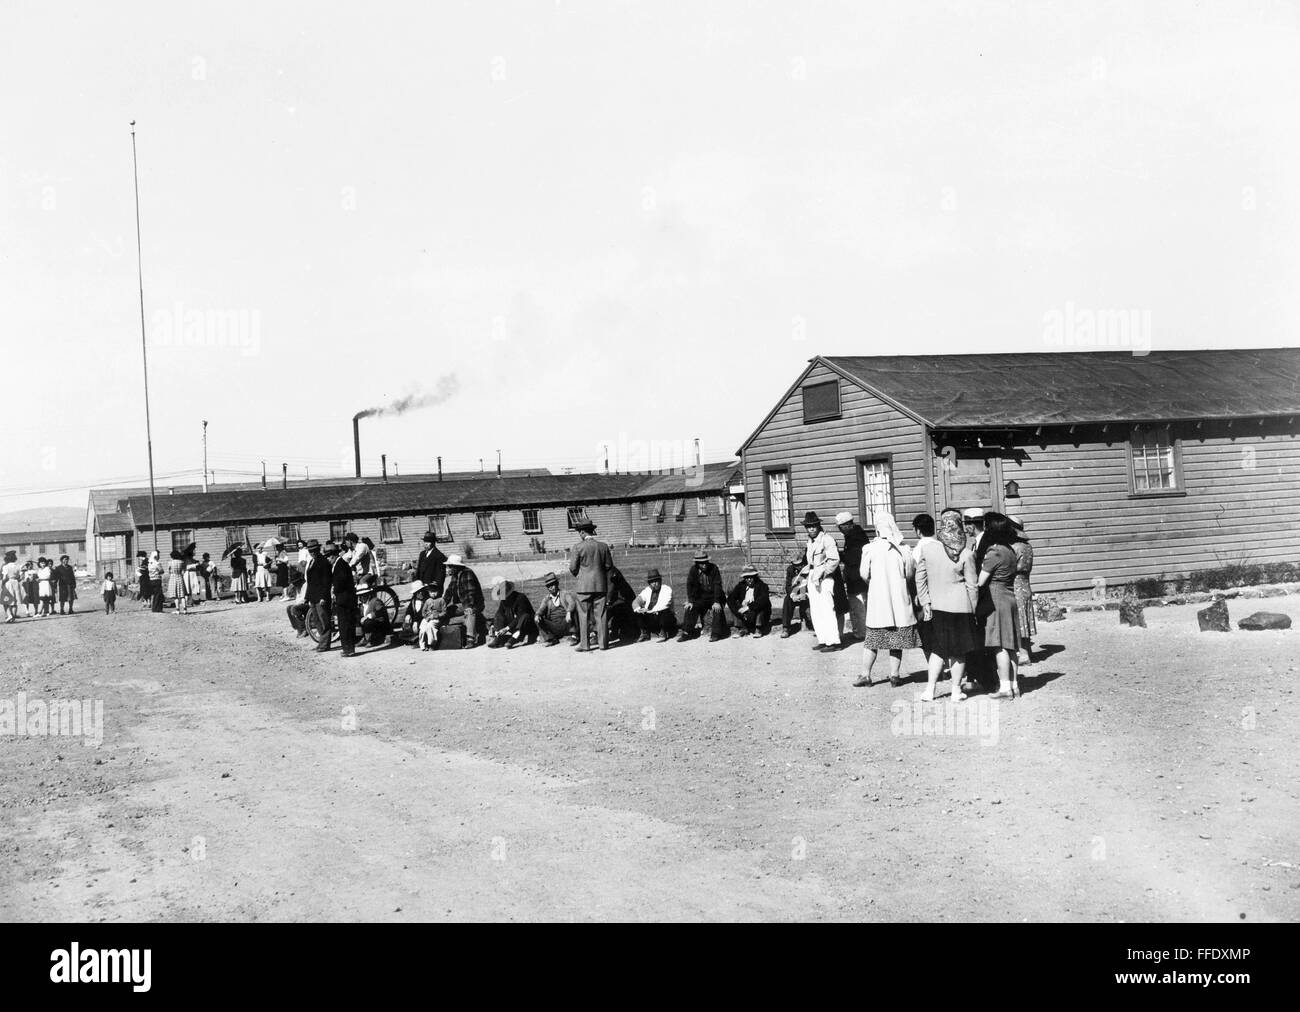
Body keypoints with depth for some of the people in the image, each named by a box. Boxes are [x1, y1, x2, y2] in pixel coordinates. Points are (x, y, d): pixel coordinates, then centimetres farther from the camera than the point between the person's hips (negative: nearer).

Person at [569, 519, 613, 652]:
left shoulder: (579, 547, -9)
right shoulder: (603, 546, 1)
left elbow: (573, 568, -5)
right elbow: (609, 566, 5)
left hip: (584, 586, -3)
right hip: (600, 585, 3)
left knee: (584, 615, 3)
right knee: (600, 614, 8)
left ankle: (584, 644, 3)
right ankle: (603, 642, 10)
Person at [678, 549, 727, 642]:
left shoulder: (713, 568, -14)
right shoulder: (693, 570, -5)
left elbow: (717, 585, -19)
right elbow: (689, 585, -8)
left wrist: (716, 602, -28)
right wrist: (690, 601, -20)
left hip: (714, 596, -3)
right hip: (701, 597, 3)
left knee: (718, 609, -29)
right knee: (690, 608, -17)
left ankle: (715, 634, -21)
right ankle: (686, 633, -13)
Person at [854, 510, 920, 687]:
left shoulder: (870, 549, -10)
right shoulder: (903, 549, -6)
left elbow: (864, 575, -5)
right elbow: (911, 574, 1)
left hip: (877, 600, -1)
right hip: (899, 600, 1)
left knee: (872, 640, 9)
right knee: (897, 641, 9)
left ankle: (866, 675, 10)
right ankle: (894, 675, 10)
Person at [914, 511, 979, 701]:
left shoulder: (926, 548, -5)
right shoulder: (966, 553, -10)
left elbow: (920, 578, -2)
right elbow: (971, 585, -5)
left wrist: (925, 602, 4)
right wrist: (973, 611, 4)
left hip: (936, 606, 2)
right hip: (960, 606, -2)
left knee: (938, 648, 15)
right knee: (959, 650, 11)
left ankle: (930, 689, 8)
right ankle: (956, 691, 17)